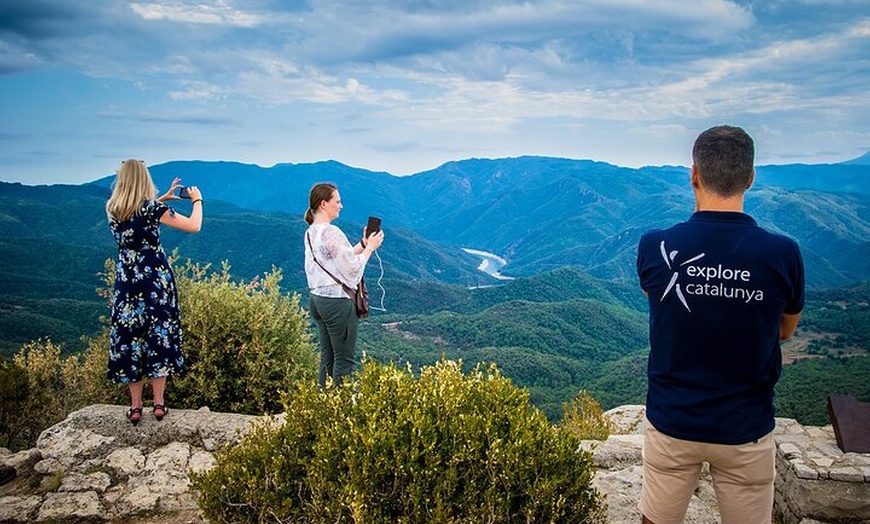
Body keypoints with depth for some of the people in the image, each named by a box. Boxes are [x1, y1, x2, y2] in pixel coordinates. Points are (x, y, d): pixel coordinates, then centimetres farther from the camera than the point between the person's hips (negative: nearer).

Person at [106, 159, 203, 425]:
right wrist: (197, 199, 8)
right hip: (156, 283, -3)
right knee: (159, 338, 7)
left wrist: (164, 198, 28)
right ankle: (159, 404, 10)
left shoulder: (112, 210, 2)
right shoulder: (152, 208, -12)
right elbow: (194, 226, -9)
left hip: (127, 283, 3)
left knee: (129, 341, 9)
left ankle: (135, 406, 13)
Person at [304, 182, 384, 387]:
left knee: (327, 358, 15)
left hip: (318, 299, 10)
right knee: (344, 361, -1)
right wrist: (370, 247, -5)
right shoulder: (331, 232, -18)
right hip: (337, 301, -10)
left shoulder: (311, 233, 12)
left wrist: (363, 244, 12)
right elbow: (353, 269, -17)